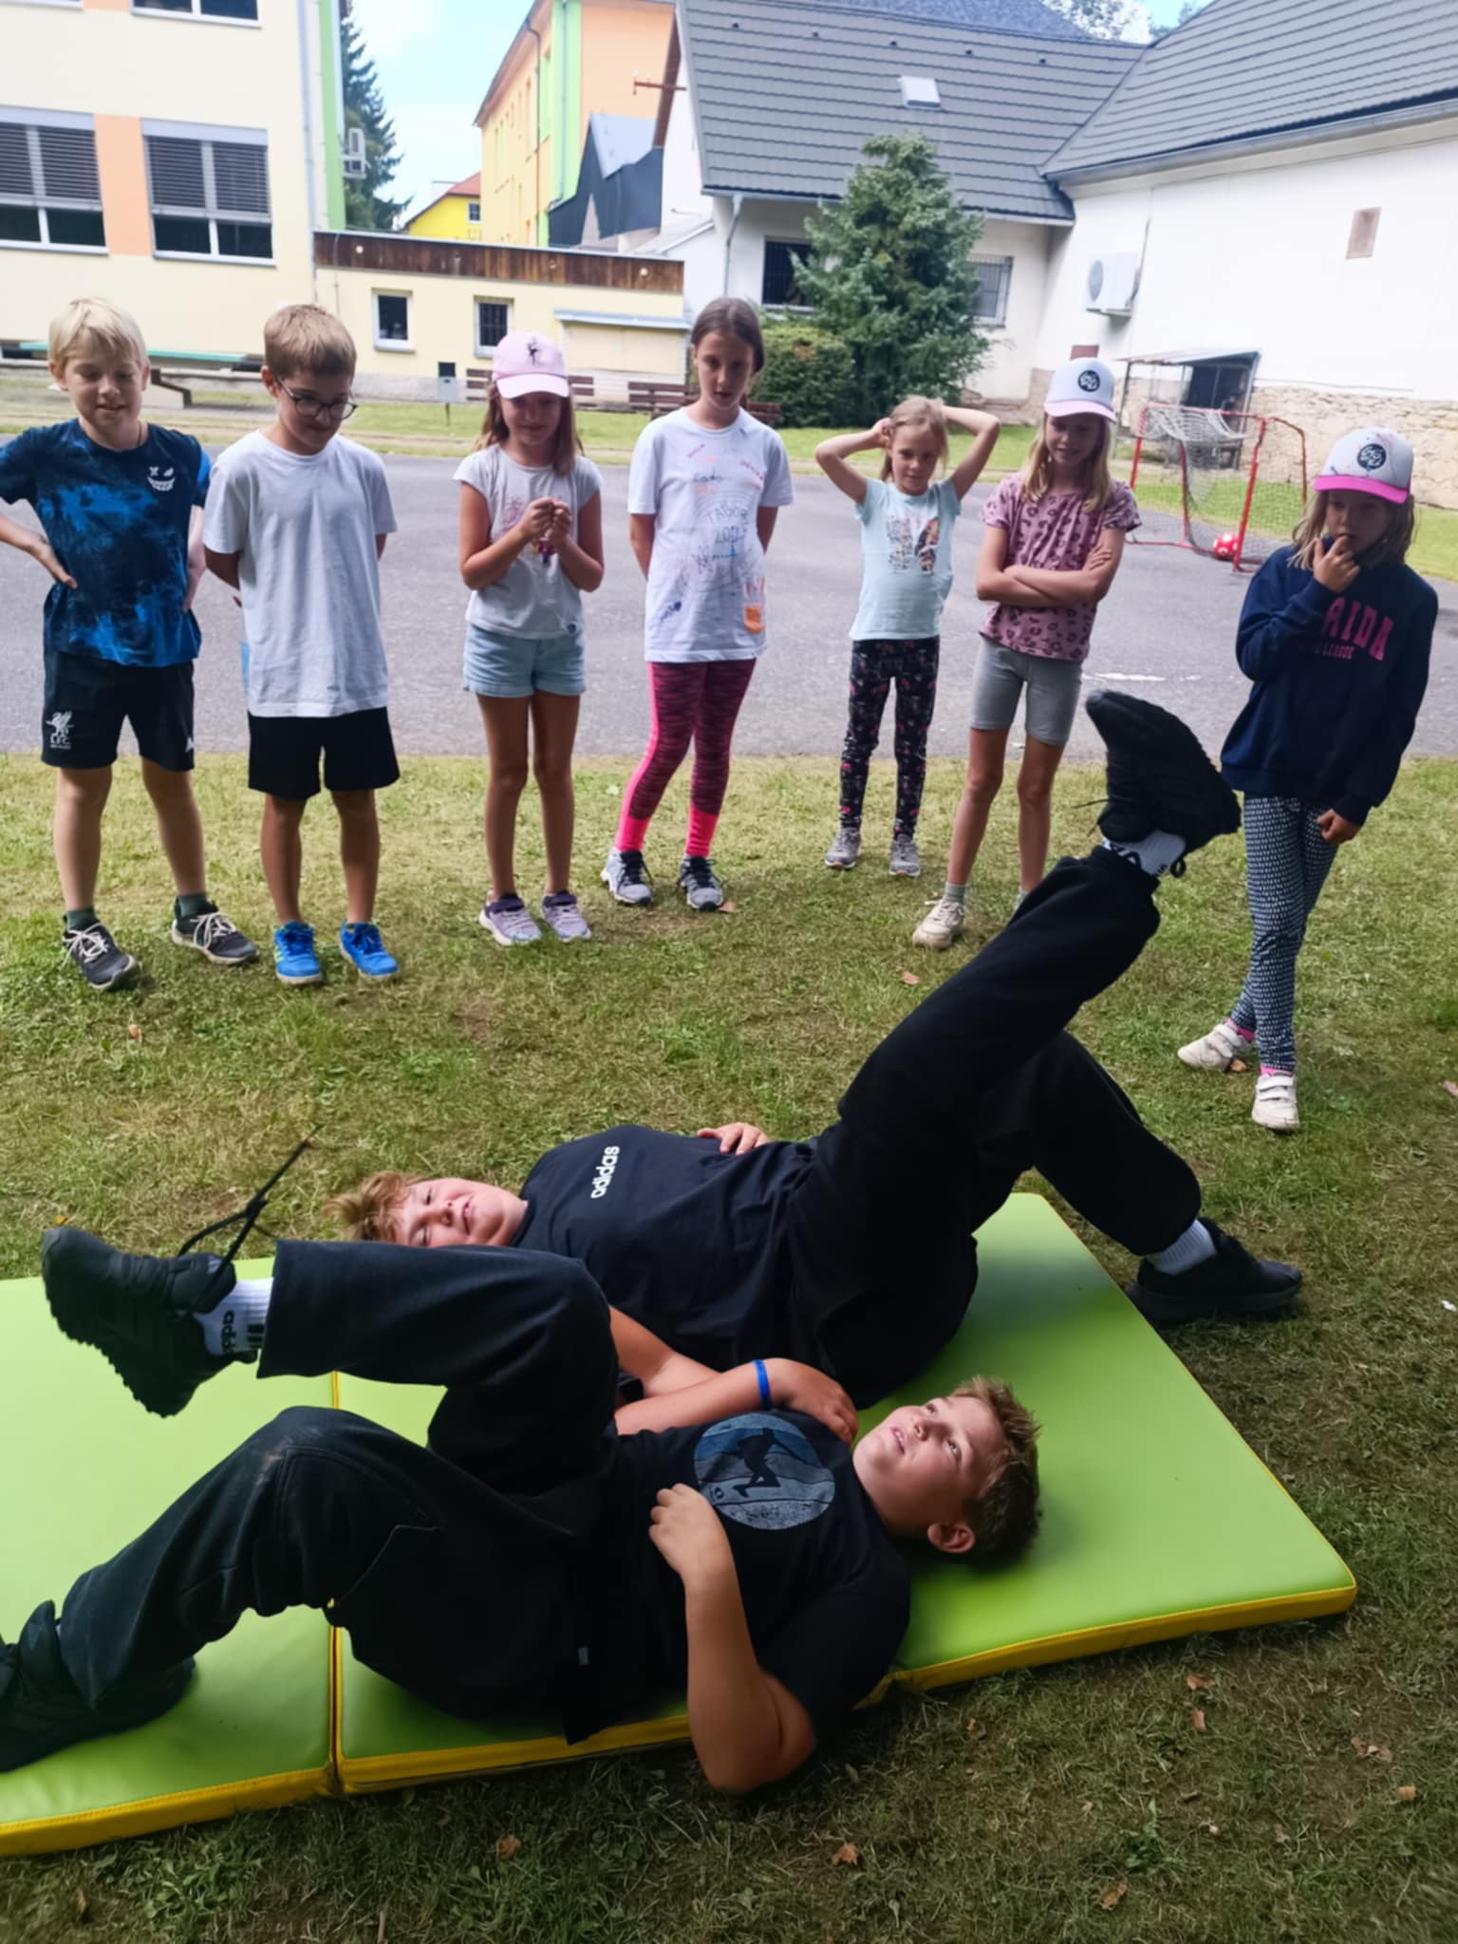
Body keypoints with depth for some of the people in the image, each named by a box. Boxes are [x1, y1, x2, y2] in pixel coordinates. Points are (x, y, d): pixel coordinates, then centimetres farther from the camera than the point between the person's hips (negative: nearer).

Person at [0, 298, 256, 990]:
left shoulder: (180, 453, -4)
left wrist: (197, 564, 1)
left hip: (164, 648, 2)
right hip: (82, 649, -1)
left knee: (171, 780, 13)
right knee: (82, 786, 9)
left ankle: (193, 911, 28)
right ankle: (80, 927, 21)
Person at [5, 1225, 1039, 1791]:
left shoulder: (868, 1585, -2)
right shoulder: (799, 1423, 20)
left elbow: (743, 1760, -13)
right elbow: (659, 1410, 26)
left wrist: (708, 1572, -23)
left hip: (526, 1626, -7)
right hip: (545, 1494, 7)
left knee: (310, 1465, -32)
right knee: (554, 1300, -23)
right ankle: (213, 1316, -20)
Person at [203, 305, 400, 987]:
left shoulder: (363, 466, -1)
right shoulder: (242, 467, -10)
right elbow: (221, 559, 1)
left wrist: (333, 597, 12)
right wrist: (280, 601, 10)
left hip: (359, 672, 3)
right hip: (283, 676, -2)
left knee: (359, 802, 11)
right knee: (286, 805, 10)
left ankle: (360, 927, 26)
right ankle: (290, 931, 26)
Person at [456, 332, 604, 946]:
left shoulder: (581, 476, -2)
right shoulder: (482, 470, -8)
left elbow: (592, 577, -1)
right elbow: (472, 572, -10)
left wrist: (563, 541, -19)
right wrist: (520, 534, -23)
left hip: (561, 640, 2)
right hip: (500, 640, -2)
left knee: (555, 769, 10)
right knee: (509, 771, 6)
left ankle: (560, 893, 22)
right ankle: (502, 899, 18)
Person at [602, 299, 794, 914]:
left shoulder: (766, 444, 3)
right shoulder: (662, 436, -5)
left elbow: (762, 531, 13)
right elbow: (641, 531, 0)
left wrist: (733, 583, 6)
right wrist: (679, 589, 0)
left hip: (740, 623, 3)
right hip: (677, 622, -3)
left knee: (715, 747, 11)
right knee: (669, 745, 2)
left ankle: (697, 860, 23)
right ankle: (625, 853, 20)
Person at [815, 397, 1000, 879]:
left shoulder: (947, 496, 4)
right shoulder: (873, 496, 0)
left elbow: (990, 428, -2)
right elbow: (824, 453, -14)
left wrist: (942, 411, 6)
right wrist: (871, 436, -2)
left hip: (923, 639, 1)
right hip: (872, 636, -1)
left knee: (912, 746, 9)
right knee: (859, 739, 10)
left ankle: (904, 837, 20)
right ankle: (848, 830, 23)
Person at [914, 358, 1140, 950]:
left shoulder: (1112, 501, -4)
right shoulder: (1013, 492, -2)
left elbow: (1096, 584, -17)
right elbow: (986, 583, -11)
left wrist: (1020, 572, -13)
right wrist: (1064, 585, -14)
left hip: (1060, 660, -1)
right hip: (1001, 649, 1)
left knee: (1035, 788, 9)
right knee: (981, 780, 7)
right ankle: (952, 900, 16)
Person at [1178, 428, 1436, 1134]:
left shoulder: (1412, 600, -3)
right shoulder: (1288, 568, -4)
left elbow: (1398, 716, -2)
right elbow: (1253, 655, -16)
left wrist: (1358, 801, -7)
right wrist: (1319, 592, -21)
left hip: (1335, 787, 2)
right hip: (1271, 772, -1)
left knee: (1290, 925, 10)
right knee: (1276, 922, -4)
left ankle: (1243, 1024, 29)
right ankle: (1276, 1066, 5)